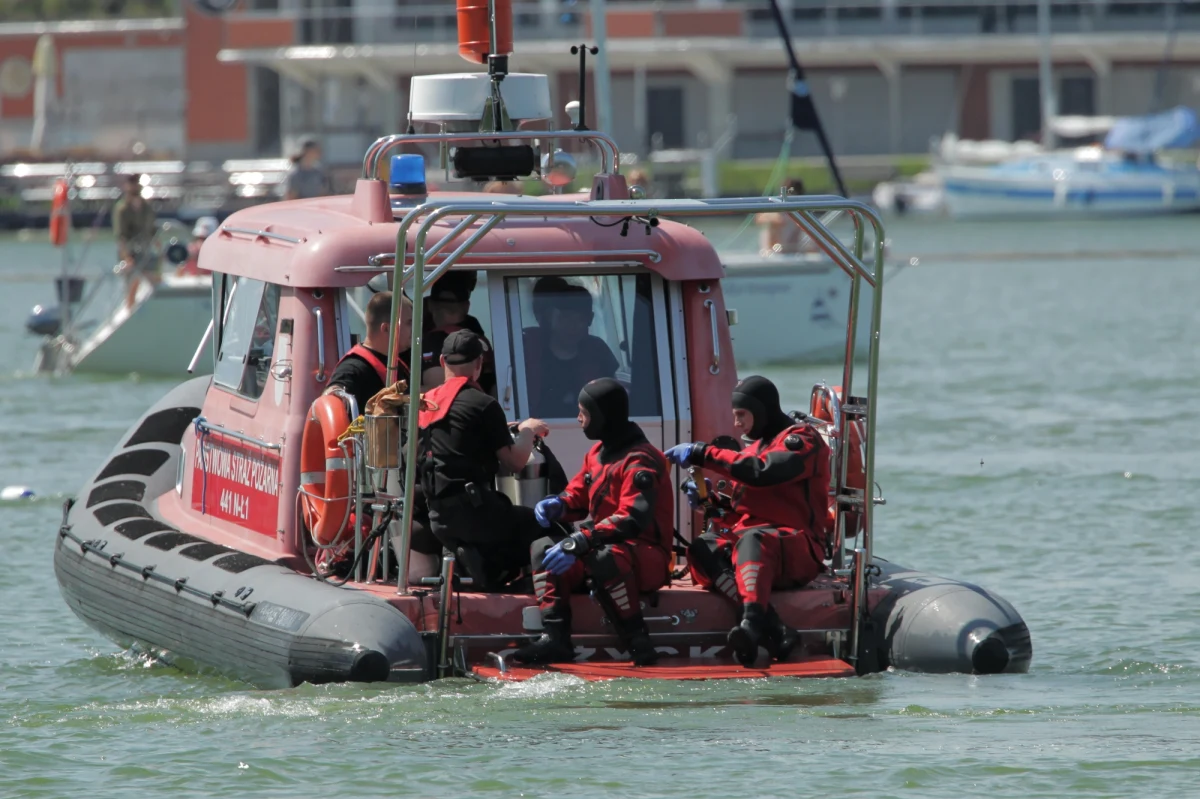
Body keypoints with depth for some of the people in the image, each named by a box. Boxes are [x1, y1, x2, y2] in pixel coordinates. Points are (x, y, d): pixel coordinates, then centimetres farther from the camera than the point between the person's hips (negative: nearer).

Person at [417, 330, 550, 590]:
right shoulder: (482, 404, -8)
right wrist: (528, 430, 13)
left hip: (439, 520, 7)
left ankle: (476, 557, 0)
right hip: (473, 509, -7)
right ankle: (490, 565, -2)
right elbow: (515, 461, -6)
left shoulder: (426, 403, 12)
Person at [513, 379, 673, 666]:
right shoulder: (597, 454, 12)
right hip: (605, 543, 9)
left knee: (604, 558, -40)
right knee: (542, 548, -5)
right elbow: (578, 495, 19)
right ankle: (554, 639, -15)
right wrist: (557, 505, -8)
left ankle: (638, 641, -28)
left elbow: (632, 519, -28)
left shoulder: (640, 460, -17)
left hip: (648, 556, -9)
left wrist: (579, 542, -34)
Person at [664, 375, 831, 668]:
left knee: (754, 540, -39)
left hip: (798, 550, -7)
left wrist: (702, 454, -17)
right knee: (703, 549, -24)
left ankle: (752, 624, -63)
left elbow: (761, 471, -19)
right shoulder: (757, 446, 27)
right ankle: (772, 628, -43)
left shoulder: (801, 438, 0)